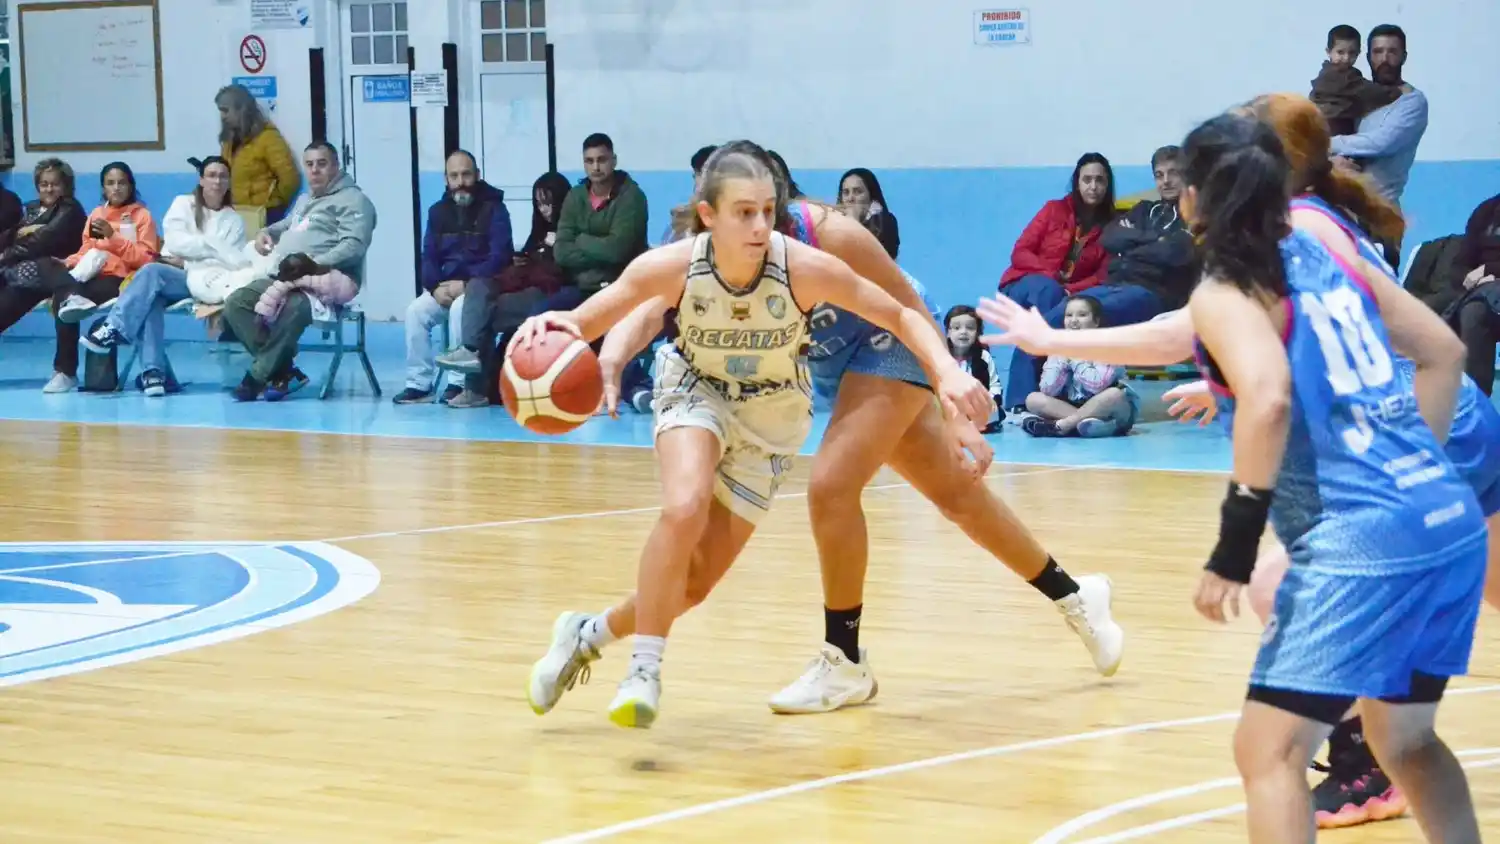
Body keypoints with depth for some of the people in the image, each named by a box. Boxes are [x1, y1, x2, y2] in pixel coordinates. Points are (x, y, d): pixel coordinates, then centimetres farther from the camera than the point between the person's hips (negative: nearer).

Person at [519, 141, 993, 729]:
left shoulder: (805, 268, -31)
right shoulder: (673, 266, -28)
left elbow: (901, 316, -20)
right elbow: (585, 322, -18)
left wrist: (947, 373, -38)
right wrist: (552, 326, -41)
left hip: (769, 417, 1)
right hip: (695, 391, -1)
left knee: (695, 582, 2)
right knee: (685, 509, -32)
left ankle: (589, 635, 29)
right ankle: (644, 670, -18)